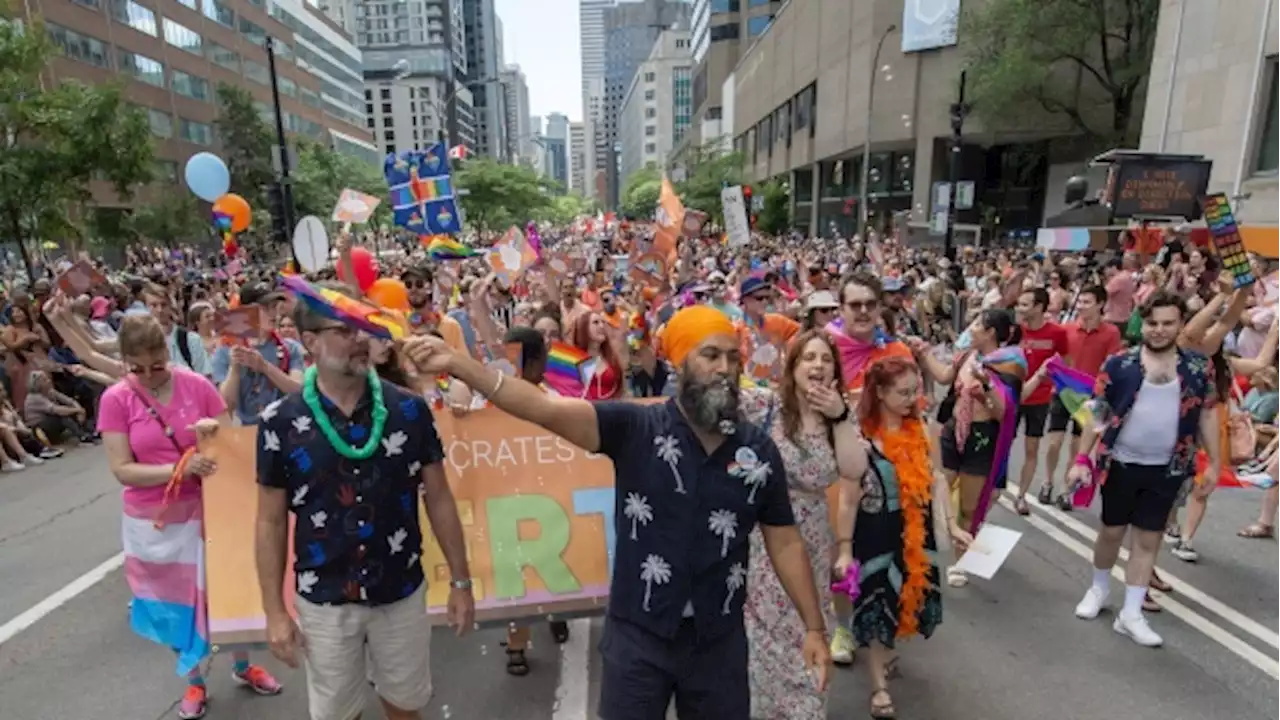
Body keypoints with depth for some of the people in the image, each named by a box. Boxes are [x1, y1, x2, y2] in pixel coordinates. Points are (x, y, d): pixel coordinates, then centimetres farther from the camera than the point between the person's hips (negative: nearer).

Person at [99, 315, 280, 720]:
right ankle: (194, 682, 38)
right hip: (153, 522, 0)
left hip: (205, 511, 0)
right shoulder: (115, 400, -9)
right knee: (173, 601, 16)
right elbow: (122, 470, -12)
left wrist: (216, 429, -23)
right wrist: (178, 469, -26)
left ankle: (243, 666, 38)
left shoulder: (197, 385, -8)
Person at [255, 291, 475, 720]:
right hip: (324, 600, 0)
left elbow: (438, 498, -3)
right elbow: (271, 522, -2)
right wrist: (274, 610, -2)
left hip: (402, 592, 1)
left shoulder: (410, 410, -10)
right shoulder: (279, 422, -11)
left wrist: (461, 580, 0)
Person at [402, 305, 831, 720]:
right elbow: (547, 409, -25)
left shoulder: (759, 451, -3)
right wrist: (457, 364, -36)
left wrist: (814, 627, 6)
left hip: (720, 641, 3)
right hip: (638, 637, -2)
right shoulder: (636, 428, -13)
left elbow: (785, 544, 5)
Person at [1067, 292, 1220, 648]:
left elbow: (1207, 415, 8)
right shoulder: (1119, 363, -7)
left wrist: (1213, 462, 5)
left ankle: (1131, 614, 19)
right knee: (1112, 531, 12)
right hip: (1121, 463, -1)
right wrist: (1082, 459, -8)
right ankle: (1099, 588, 35)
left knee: (1148, 539, 8)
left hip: (1167, 469, 2)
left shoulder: (1198, 367, 0)